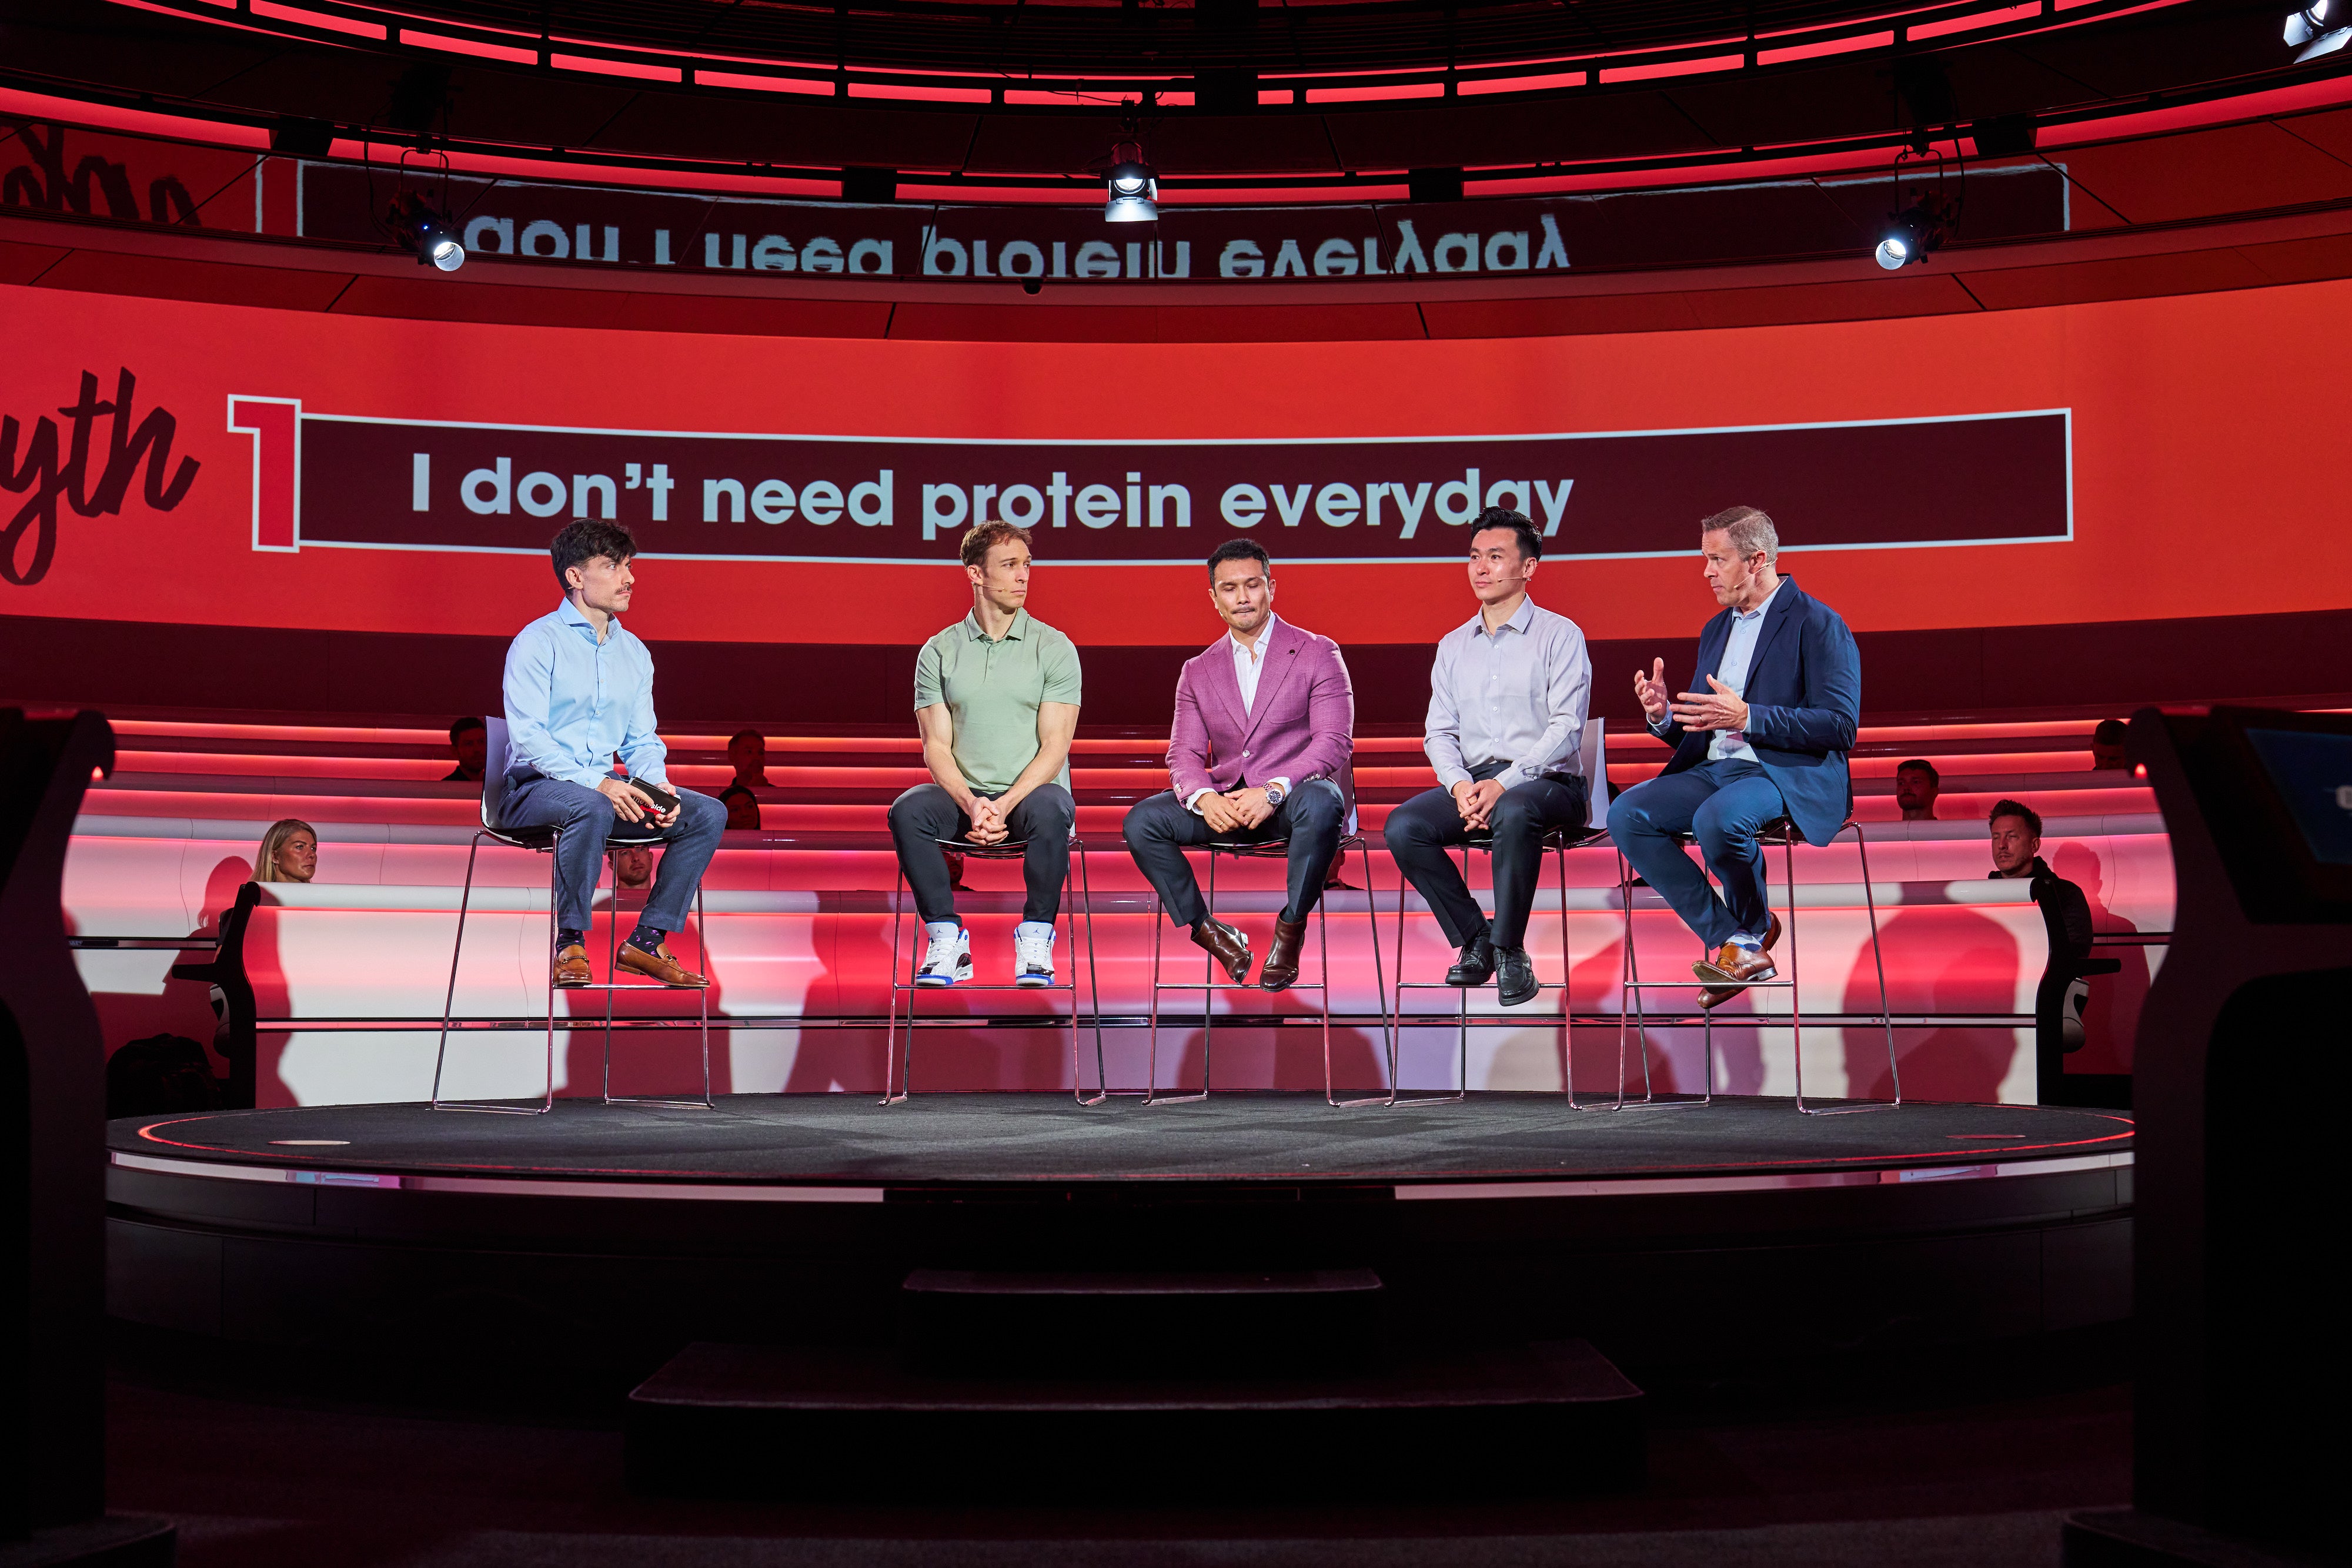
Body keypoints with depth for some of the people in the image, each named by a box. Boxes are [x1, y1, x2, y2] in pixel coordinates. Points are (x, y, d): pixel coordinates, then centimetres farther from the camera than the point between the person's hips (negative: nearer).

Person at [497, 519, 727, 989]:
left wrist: (655, 784, -7)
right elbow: (527, 736, -16)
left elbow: (642, 739, 16)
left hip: (604, 788, 7)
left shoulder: (634, 652, 16)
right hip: (534, 788, -7)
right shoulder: (537, 642, -6)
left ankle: (647, 941, -9)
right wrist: (596, 783, -26)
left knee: (709, 813, -11)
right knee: (591, 808, -40)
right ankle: (571, 945, -25)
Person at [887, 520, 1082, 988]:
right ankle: (946, 941, -20)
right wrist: (971, 804, -18)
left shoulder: (1054, 647, 2)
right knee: (907, 811, -29)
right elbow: (936, 746, 1)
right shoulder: (939, 652, 7)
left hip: (1032, 791, -2)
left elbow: (1054, 746, -5)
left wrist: (1006, 804, -19)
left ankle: (1035, 939, -21)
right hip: (964, 795, 2)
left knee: (1049, 811, -37)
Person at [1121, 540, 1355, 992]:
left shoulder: (1317, 654, 3)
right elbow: (1184, 754, 7)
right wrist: (1204, 798, -18)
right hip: (1225, 803, 4)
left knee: (1320, 803, -39)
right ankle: (1209, 932, -7)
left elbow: (1334, 741, -8)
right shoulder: (1198, 671, 15)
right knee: (1142, 821, -20)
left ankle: (1291, 929, -19)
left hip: (1295, 795, -4)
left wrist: (1273, 791, -25)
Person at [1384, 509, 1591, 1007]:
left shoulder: (1559, 635, 3)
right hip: (1471, 781, 5)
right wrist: (1460, 785, -10)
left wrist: (1505, 783, -20)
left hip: (1545, 781, -5)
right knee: (1403, 826, -22)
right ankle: (1475, 939, -8)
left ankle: (1509, 949, -23)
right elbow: (1439, 731, 13)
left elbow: (1566, 726, -8)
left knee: (1514, 813, -39)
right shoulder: (1453, 646, 19)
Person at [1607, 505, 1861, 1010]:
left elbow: (1841, 726, -14)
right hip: (1714, 770, 8)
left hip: (1789, 774, -8)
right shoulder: (1716, 631, 21)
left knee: (1718, 818, -38)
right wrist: (1664, 716, -2)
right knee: (1627, 814, -17)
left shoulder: (1818, 624, -4)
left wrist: (1746, 717, -22)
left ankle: (1752, 930, -5)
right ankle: (1732, 945, -13)